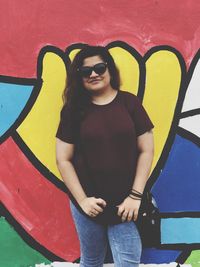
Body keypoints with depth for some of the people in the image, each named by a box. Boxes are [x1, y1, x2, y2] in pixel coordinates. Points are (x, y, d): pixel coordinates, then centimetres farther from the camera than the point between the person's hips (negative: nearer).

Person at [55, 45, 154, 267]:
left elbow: (146, 150, -2)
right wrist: (82, 199, -7)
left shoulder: (129, 102, -1)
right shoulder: (74, 110, -1)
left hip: (124, 203, 0)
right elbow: (63, 160, -1)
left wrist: (135, 195, -7)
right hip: (88, 203, 1)